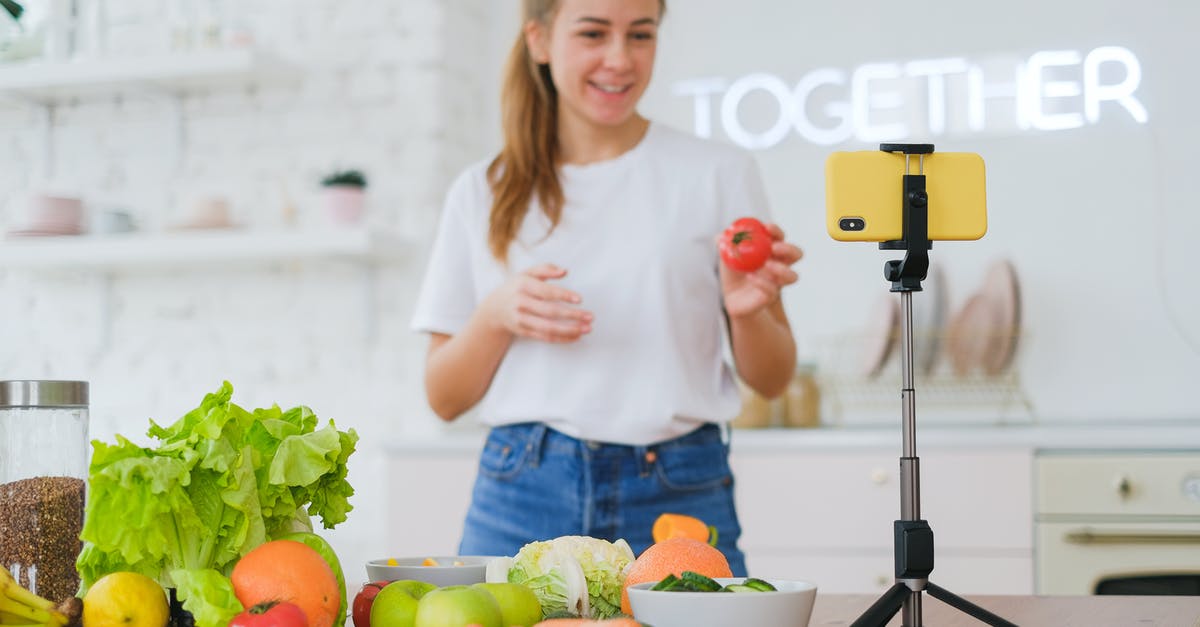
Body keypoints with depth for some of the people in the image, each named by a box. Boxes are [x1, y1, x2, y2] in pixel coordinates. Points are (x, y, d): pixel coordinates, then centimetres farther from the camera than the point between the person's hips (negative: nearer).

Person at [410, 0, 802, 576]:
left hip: (678, 498, -1)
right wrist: (496, 316, -11)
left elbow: (772, 380, 7)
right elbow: (444, 398, 8)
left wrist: (748, 311, -15)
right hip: (522, 499, 1)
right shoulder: (482, 193, 8)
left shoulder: (719, 174, 4)